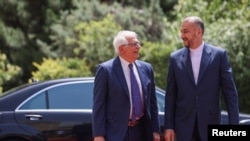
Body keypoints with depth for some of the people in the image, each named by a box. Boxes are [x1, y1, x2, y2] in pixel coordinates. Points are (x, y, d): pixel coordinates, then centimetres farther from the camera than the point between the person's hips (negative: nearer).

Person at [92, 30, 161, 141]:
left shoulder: (146, 68, 9)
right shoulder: (105, 69, -6)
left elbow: (152, 102, 12)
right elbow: (98, 105, -7)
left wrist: (155, 131, 9)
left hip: (141, 132, 5)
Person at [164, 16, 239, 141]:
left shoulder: (219, 55, -1)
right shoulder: (175, 57, 4)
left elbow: (230, 92, -1)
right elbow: (170, 94, 6)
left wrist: (233, 124, -7)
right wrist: (168, 126, 1)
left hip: (210, 124, -1)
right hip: (184, 125, 1)